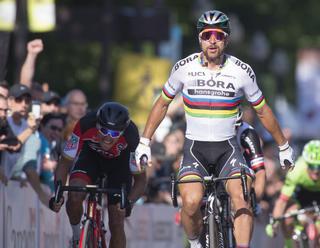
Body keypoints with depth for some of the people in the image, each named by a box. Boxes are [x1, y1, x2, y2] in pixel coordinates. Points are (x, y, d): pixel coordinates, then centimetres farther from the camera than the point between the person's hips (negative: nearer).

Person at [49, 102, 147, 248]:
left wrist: (129, 202, -45)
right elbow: (65, 163, -27)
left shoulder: (131, 135, -37)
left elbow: (140, 179, -26)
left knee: (117, 224, -8)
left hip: (119, 162, -1)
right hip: (91, 155, 1)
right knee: (74, 197, -29)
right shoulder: (85, 125, -36)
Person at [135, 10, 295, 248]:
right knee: (191, 202, -23)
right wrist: (144, 142, 7)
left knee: (241, 198, -26)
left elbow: (263, 111, 10)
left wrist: (284, 147, 18)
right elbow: (162, 104, 11)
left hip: (228, 147, 0)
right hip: (195, 147, 0)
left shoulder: (242, 71, -5)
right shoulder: (185, 68, -4)